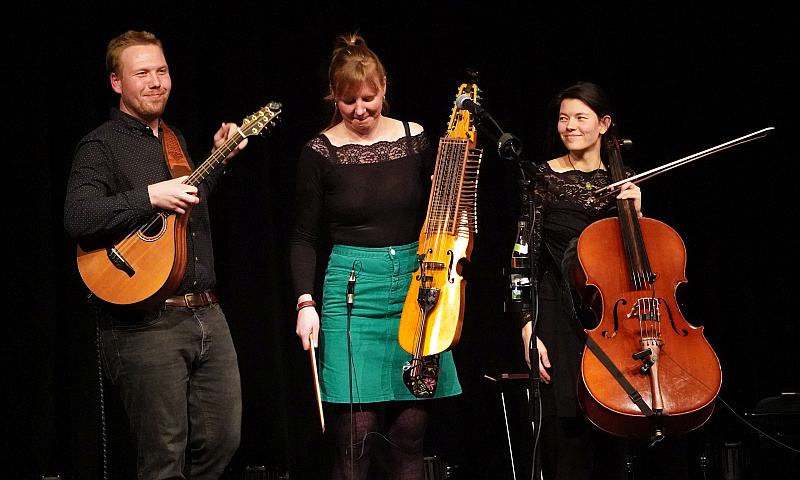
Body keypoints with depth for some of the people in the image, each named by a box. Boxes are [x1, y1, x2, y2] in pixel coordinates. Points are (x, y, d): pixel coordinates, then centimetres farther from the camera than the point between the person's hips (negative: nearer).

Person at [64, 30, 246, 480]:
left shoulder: (175, 140, 19)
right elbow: (78, 219, -20)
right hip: (144, 321, -7)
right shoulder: (102, 146, -5)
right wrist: (150, 197, -22)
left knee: (223, 439, 8)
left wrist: (219, 158, 22)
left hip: (206, 314, 7)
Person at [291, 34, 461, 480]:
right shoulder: (320, 152, -1)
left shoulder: (415, 139, 6)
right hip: (353, 289, -2)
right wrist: (306, 302, -7)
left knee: (411, 427, 2)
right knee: (357, 431, -8)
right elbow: (306, 237, 3)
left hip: (415, 282, 3)